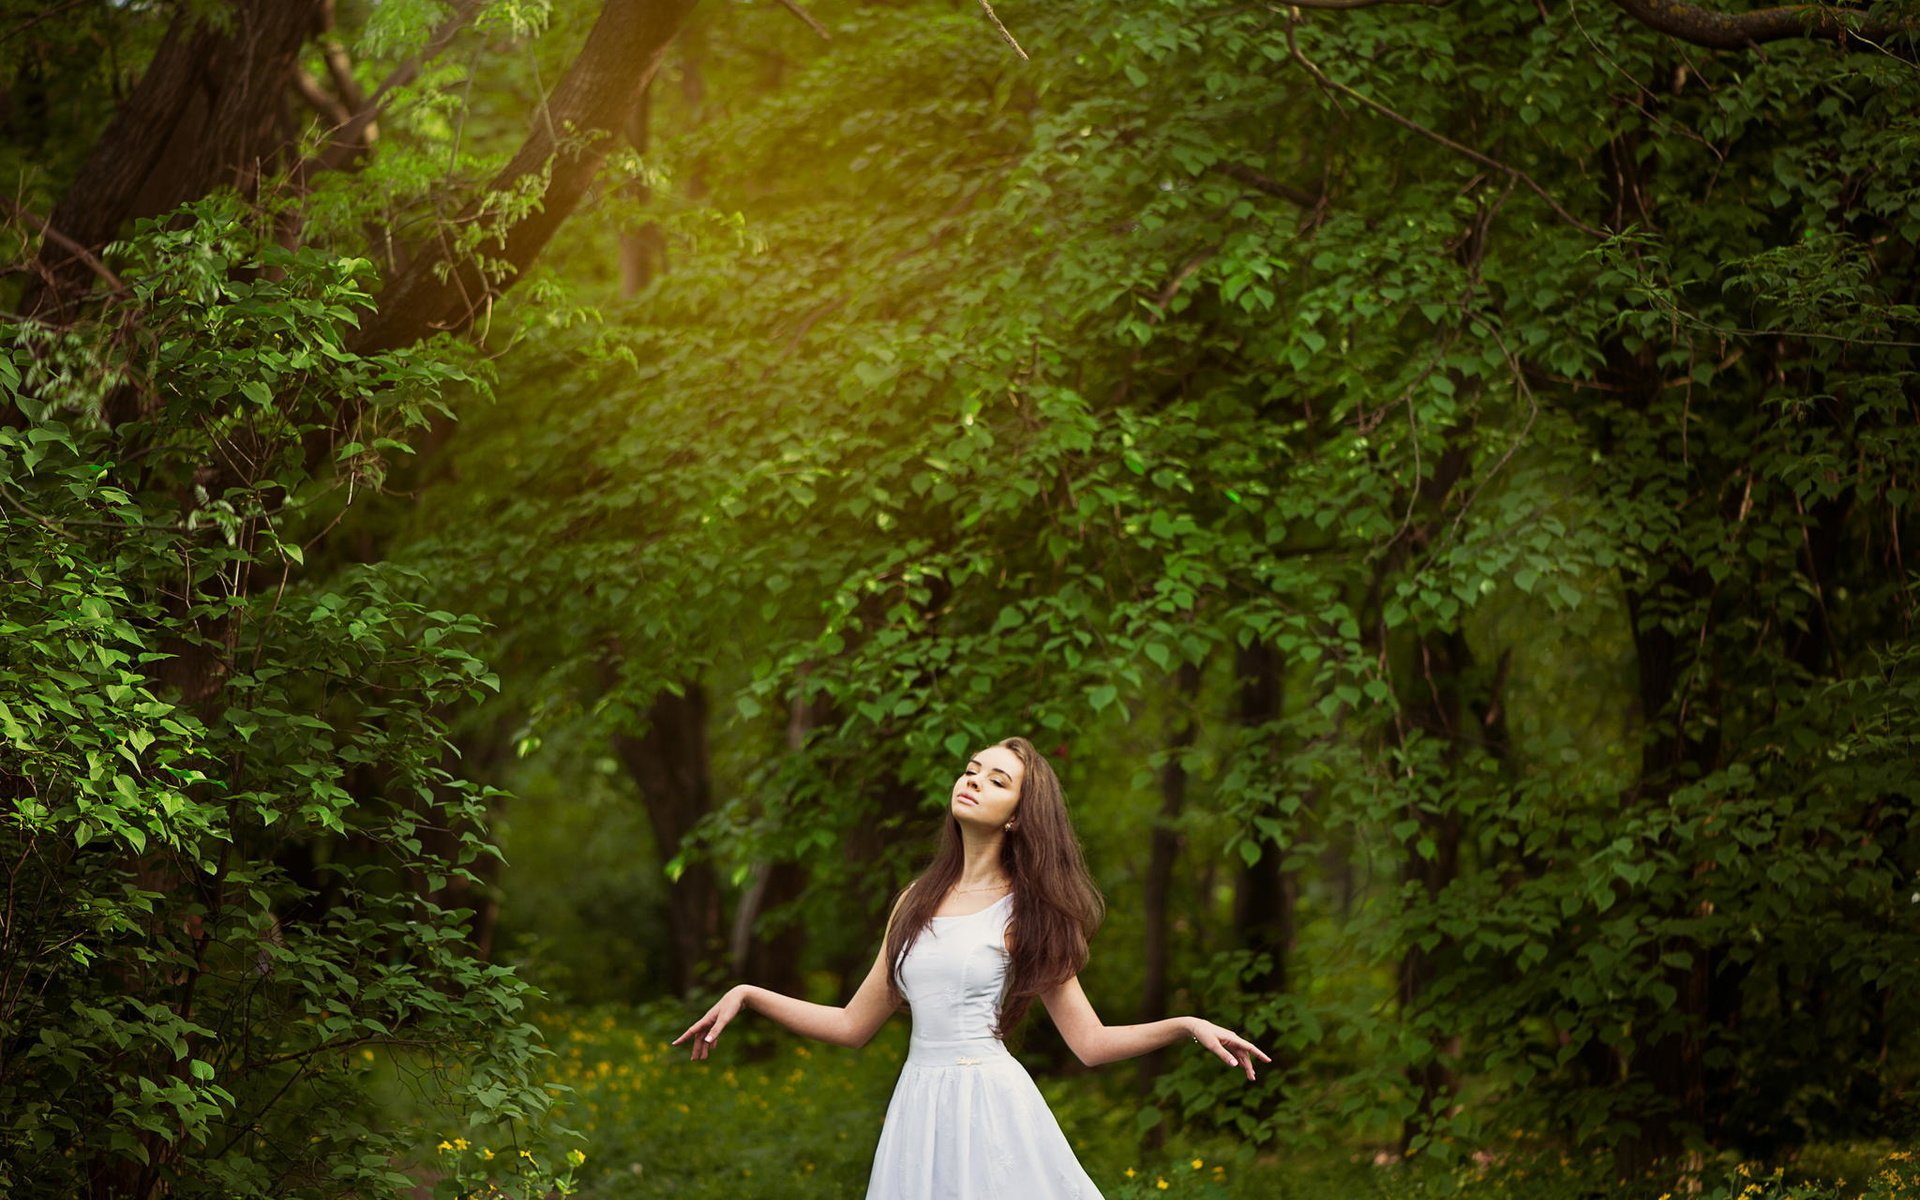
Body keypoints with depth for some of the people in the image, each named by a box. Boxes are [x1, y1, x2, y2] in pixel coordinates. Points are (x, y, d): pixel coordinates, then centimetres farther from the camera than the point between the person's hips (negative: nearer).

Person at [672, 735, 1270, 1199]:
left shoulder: (1025, 913, 3)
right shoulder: (918, 902, 14)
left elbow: (1091, 1043, 1)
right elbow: (853, 1025, 17)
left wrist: (1188, 1026, -11)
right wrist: (747, 995, 14)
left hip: (992, 1107, -4)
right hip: (919, 1108, 4)